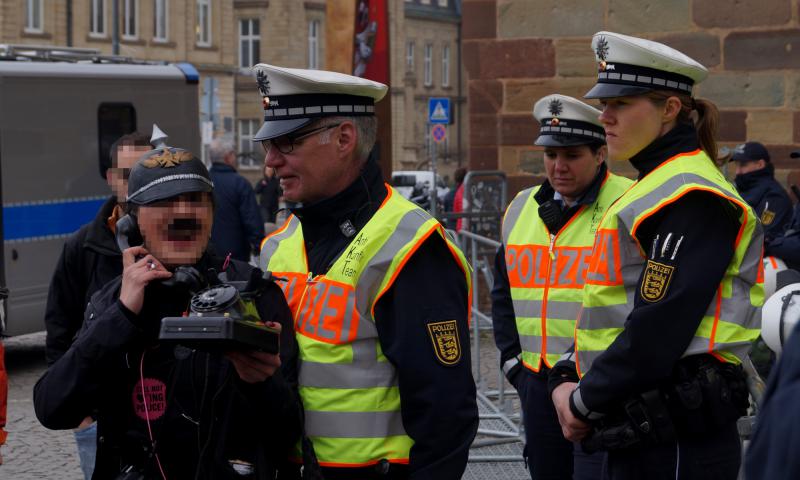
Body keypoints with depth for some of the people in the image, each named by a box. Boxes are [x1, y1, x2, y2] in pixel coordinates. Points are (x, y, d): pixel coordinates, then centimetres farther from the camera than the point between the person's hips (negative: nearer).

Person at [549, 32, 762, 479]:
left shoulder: (691, 198, -15)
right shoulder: (651, 189, 17)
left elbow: (660, 328, -22)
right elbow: (607, 308, 19)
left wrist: (585, 403, -12)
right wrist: (567, 380, 4)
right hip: (635, 434, 9)